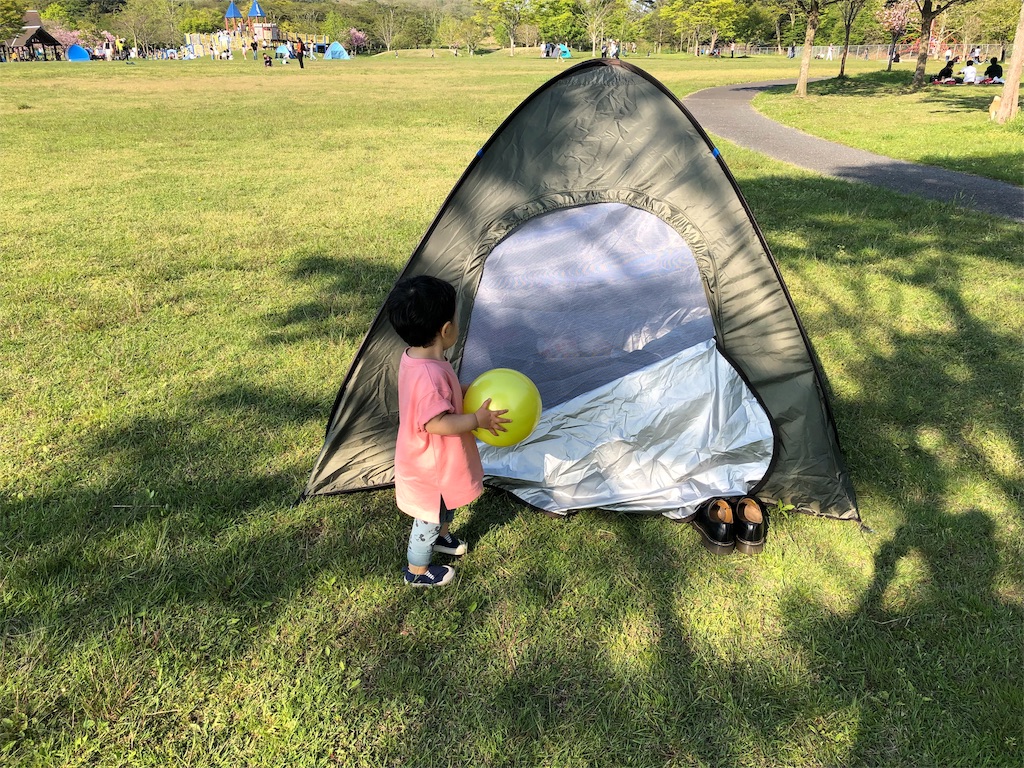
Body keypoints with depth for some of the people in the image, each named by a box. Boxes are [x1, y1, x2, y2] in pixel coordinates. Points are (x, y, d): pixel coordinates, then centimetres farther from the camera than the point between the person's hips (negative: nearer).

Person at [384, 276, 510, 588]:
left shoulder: (415, 357, -7)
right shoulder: (429, 375, -39)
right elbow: (436, 423, -37)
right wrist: (478, 419, -27)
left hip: (437, 459, 9)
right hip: (431, 466, -9)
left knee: (446, 502, 33)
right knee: (430, 515, 15)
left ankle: (441, 537, 60)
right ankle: (417, 571, 37)